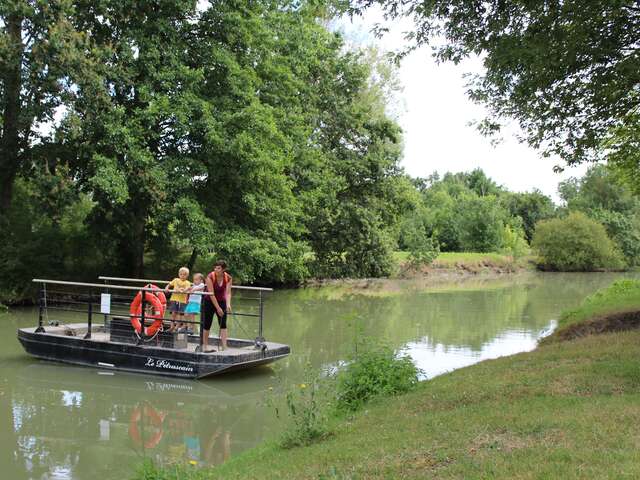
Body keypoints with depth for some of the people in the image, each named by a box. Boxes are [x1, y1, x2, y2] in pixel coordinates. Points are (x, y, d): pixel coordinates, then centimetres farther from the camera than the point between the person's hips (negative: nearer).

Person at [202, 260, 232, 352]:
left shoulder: (228, 278, -12)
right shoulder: (210, 277, -23)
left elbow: (228, 293, -17)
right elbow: (211, 294, -23)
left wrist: (228, 304, -35)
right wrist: (218, 308, -24)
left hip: (221, 302, 3)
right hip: (209, 302, -3)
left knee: (223, 324, -6)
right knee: (207, 324, 1)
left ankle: (224, 347, -11)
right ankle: (204, 346, 13)